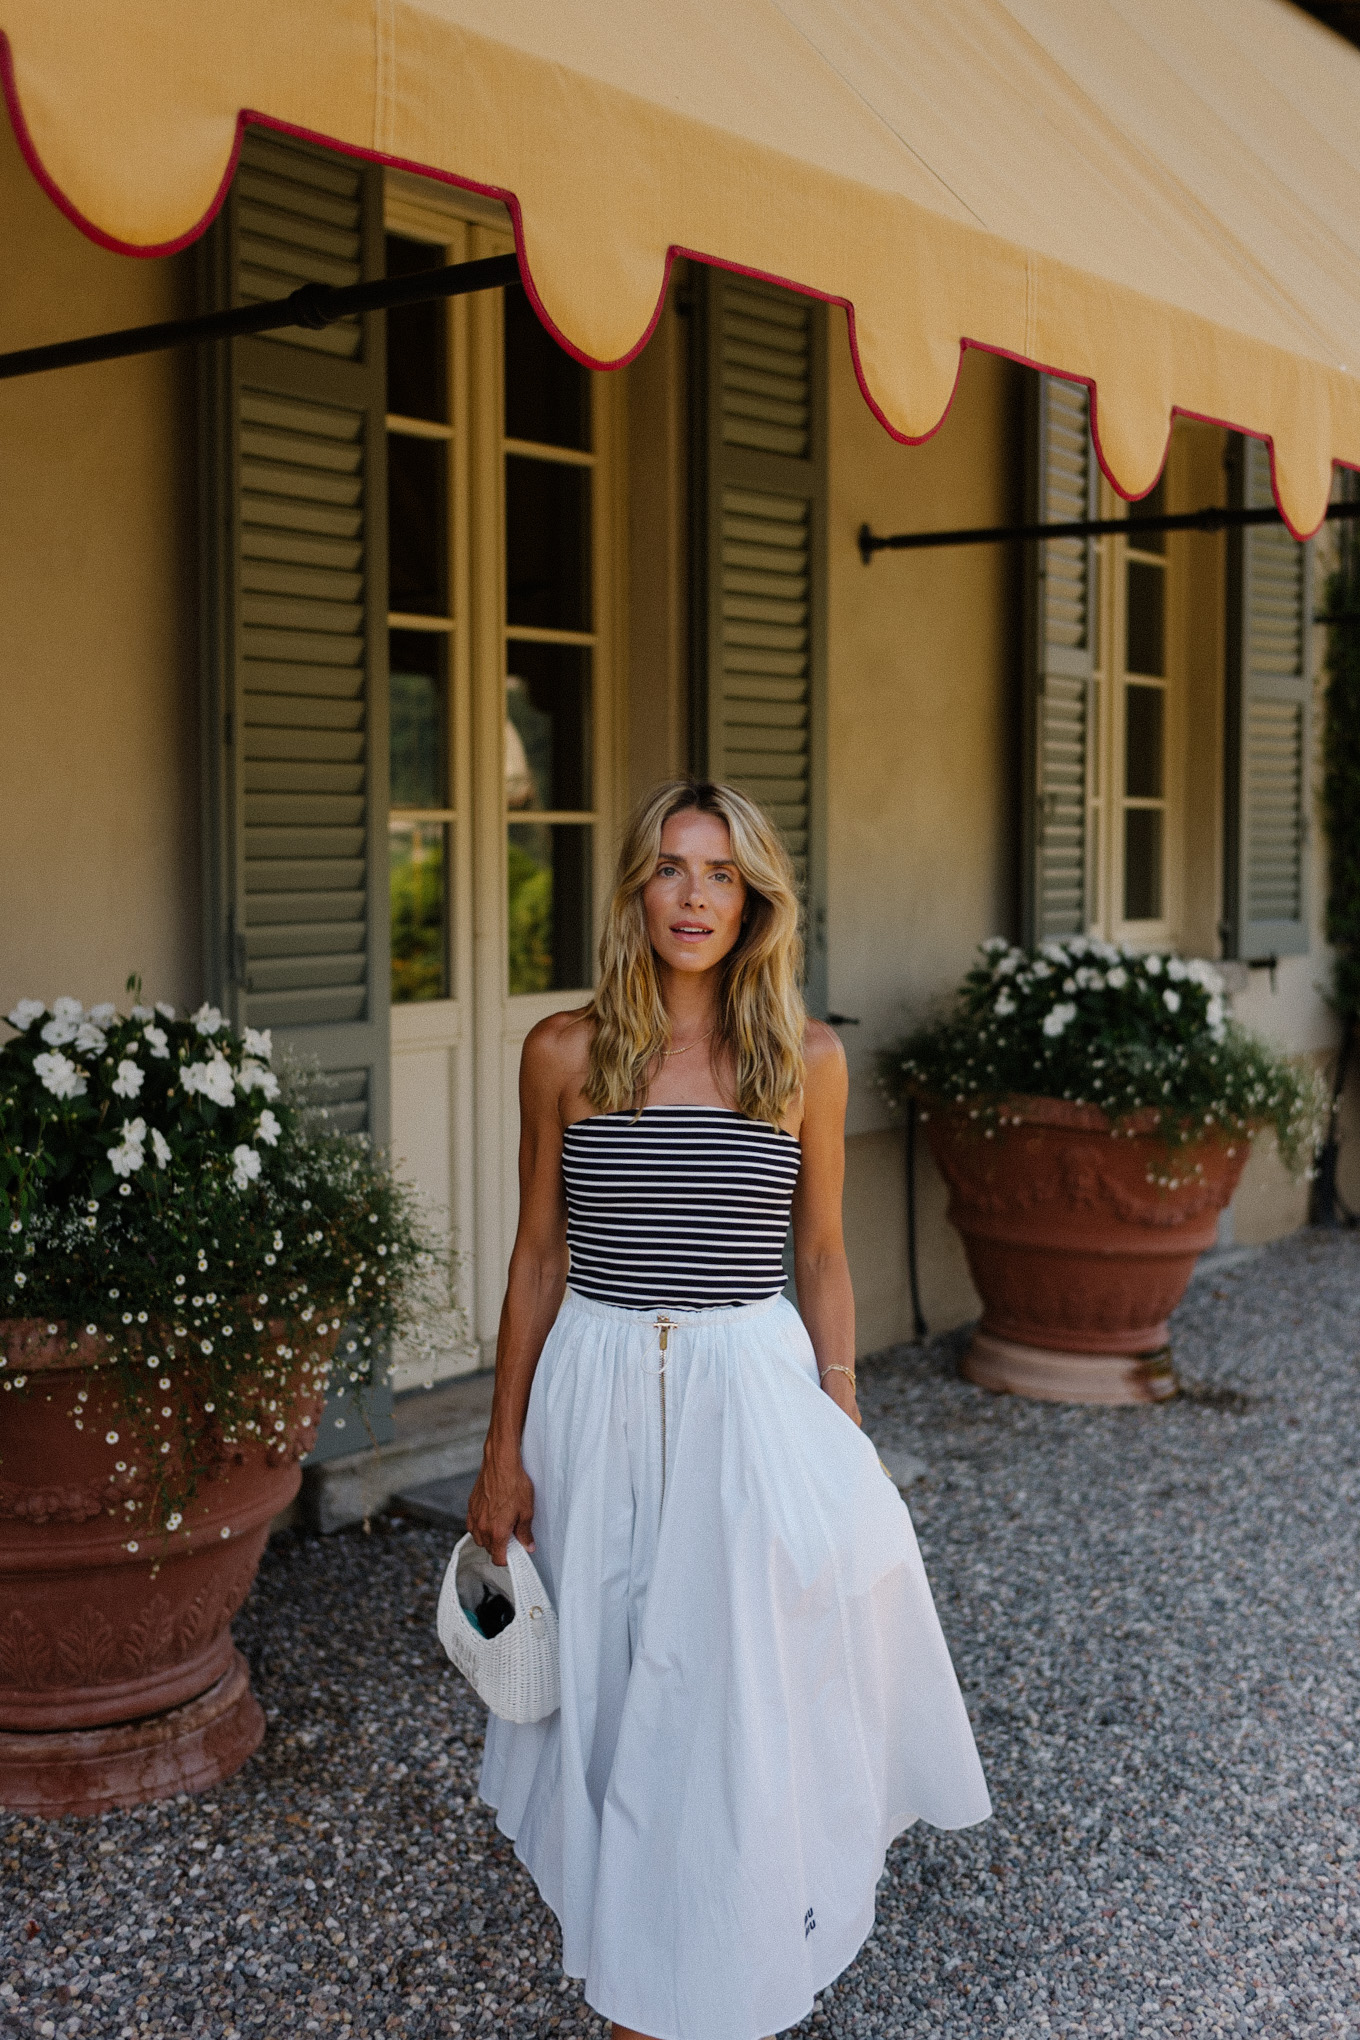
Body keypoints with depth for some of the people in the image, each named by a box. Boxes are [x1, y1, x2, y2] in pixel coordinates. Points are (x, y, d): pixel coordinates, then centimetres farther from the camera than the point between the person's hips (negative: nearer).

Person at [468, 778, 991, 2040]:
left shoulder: (806, 1061, 0)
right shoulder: (566, 1052, -1)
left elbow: (821, 1261, 7)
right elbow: (538, 1254, 4)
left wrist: (843, 1437, 4)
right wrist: (504, 1448, 3)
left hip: (753, 1393, 0)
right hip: (601, 1401, 1)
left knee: (747, 1692, 5)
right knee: (611, 1691, 10)